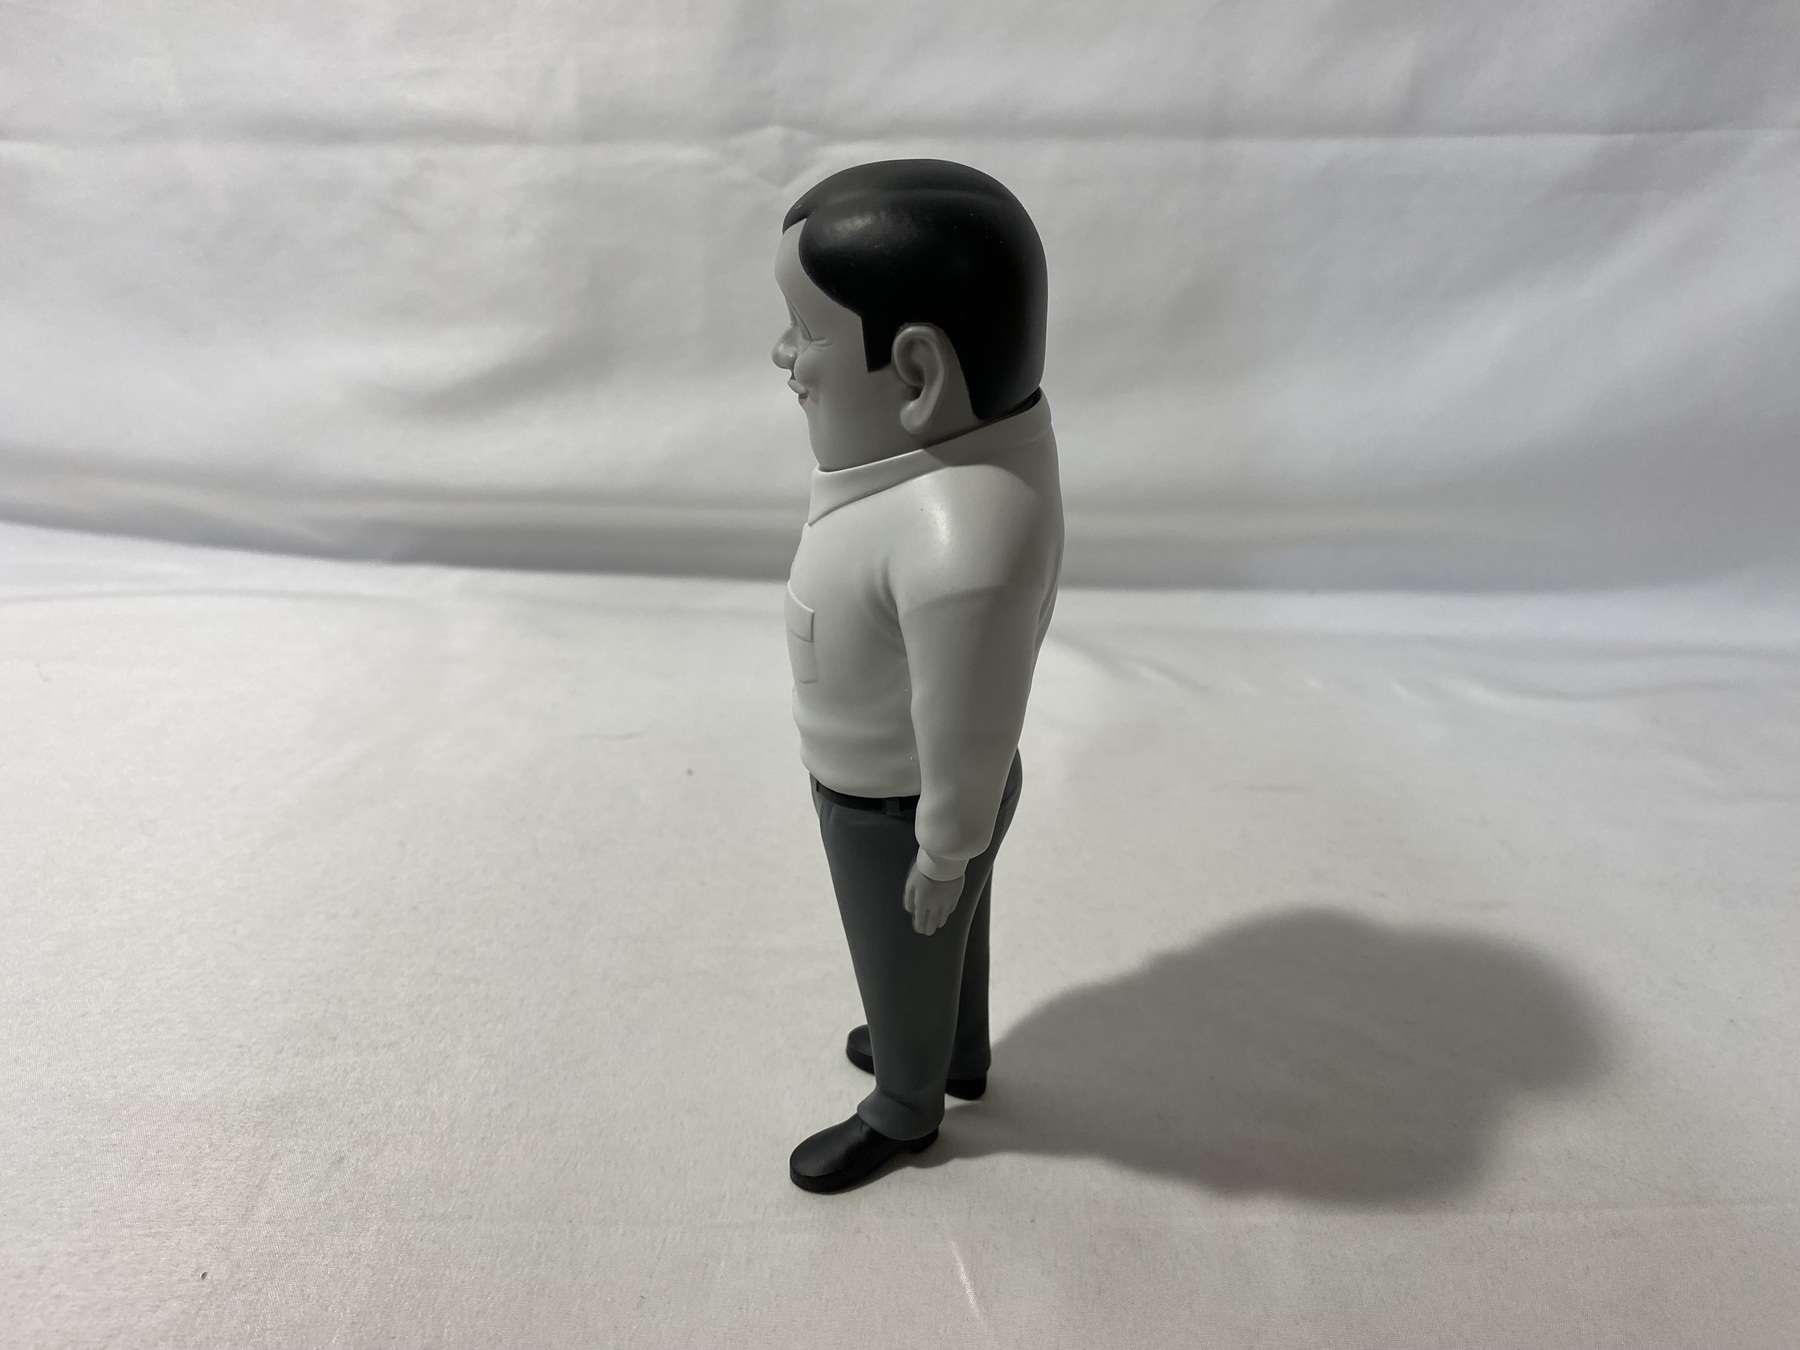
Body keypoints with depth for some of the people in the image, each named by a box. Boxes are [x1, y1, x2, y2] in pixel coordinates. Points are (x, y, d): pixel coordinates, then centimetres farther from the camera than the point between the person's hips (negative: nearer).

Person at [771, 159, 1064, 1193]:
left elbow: (970, 739, -28)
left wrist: (941, 857, -13)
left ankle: (903, 1116, 51)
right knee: (956, 942, 31)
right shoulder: (972, 433, -13)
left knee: (904, 975, 21)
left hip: (898, 814, -7)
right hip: (902, 786, 8)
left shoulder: (960, 545, -41)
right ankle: (963, 1058, 59)